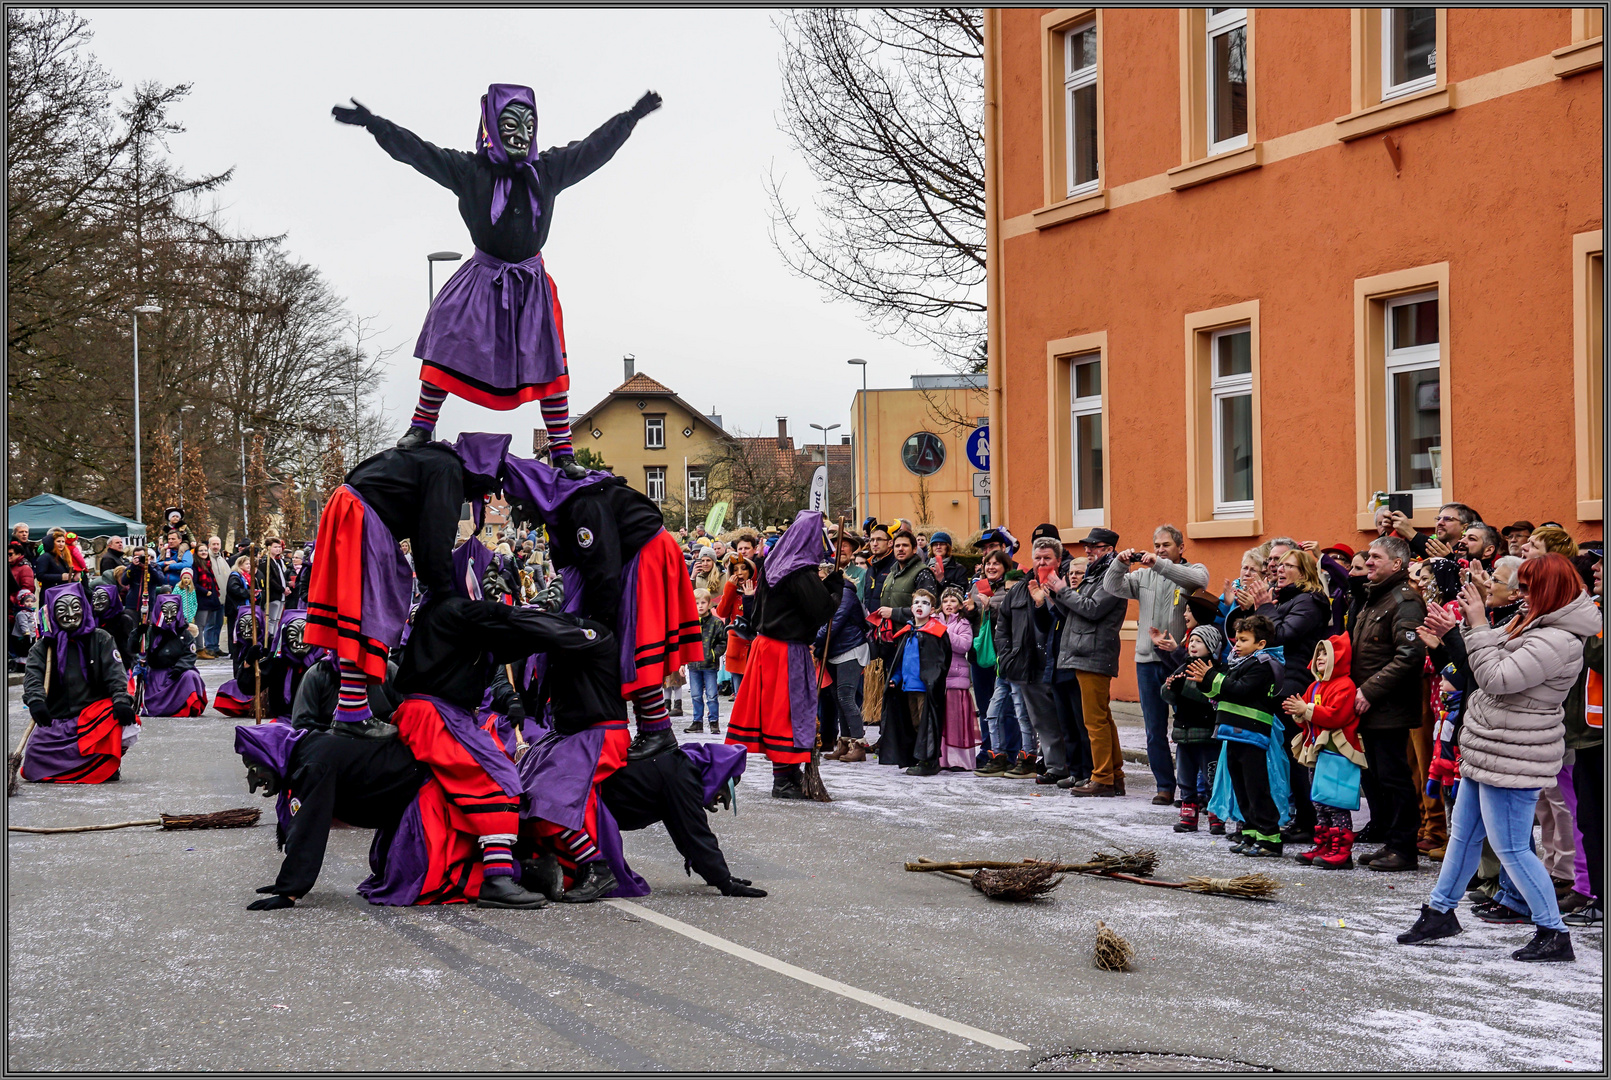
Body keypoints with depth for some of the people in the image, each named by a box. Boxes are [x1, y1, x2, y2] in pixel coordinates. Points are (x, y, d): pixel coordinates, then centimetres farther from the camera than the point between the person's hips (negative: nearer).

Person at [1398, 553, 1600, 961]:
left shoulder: (1555, 642, -23)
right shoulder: (1537, 625, 10)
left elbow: (1496, 678, -27)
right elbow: (1499, 661, 16)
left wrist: (1478, 626, -20)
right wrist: (1474, 623, 5)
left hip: (1512, 757, -11)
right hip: (1489, 750, 11)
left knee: (1511, 848, -5)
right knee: (1463, 833, 20)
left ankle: (1554, 934, 4)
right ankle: (1441, 912, 33)